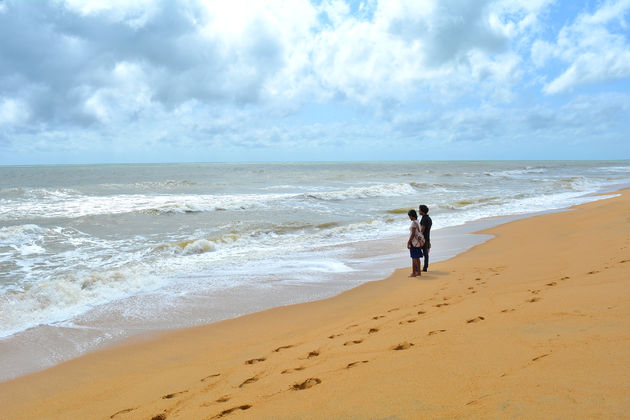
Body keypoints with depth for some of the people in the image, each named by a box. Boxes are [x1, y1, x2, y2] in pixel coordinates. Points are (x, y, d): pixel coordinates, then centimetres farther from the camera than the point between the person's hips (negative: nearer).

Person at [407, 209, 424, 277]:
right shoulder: (418, 222, 11)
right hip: (418, 241, 10)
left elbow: (413, 234, -22)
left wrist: (408, 243, -18)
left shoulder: (414, 223, -18)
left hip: (414, 242, -10)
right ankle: (418, 272, 19)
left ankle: (413, 273, -1)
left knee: (414, 258, -5)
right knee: (417, 258, 14)